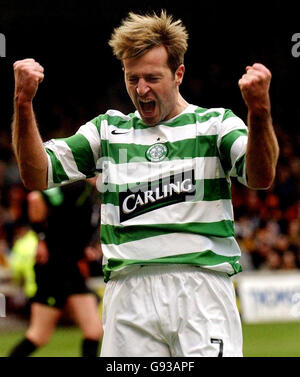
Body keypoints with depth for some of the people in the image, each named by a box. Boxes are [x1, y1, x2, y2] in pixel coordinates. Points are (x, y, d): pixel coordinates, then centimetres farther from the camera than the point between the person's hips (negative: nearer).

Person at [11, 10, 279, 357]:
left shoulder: (215, 124, 9)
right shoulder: (108, 130, 18)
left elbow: (261, 177, -9)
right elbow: (36, 174, 12)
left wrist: (259, 110, -27)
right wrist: (23, 104, -3)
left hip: (201, 287, -3)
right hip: (128, 288, 3)